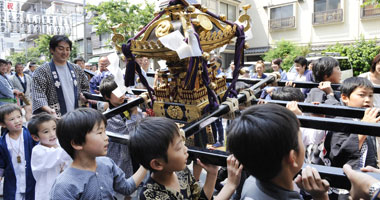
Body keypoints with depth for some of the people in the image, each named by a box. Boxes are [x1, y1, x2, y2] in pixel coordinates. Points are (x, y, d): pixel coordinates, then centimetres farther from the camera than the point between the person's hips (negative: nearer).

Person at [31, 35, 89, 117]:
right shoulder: (42, 71, -1)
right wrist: (49, 110, -28)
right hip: (55, 118, -4)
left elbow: (85, 88, 25)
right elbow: (38, 95, -11)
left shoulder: (77, 70, 13)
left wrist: (83, 95, 3)